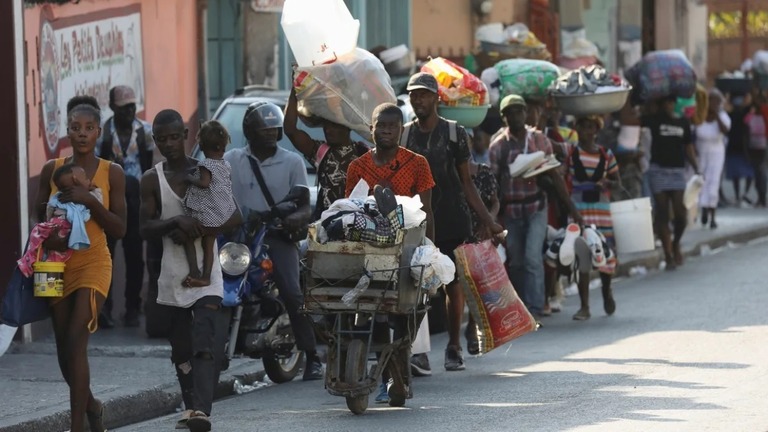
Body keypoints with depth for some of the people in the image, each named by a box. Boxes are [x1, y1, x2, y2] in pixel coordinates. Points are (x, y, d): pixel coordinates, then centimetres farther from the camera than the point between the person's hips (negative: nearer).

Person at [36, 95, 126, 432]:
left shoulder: (111, 173, -1)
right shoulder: (52, 169, 5)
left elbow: (119, 229, -3)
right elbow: (39, 217, 9)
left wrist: (89, 200, -17)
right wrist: (48, 237, -14)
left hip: (93, 264, -3)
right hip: (58, 263, 3)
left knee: (76, 342, -17)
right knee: (64, 348, 8)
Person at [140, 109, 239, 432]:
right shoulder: (152, 180, 5)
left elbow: (234, 218, -4)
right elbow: (145, 229, -1)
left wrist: (196, 232, -18)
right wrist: (176, 222, -21)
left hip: (206, 272, -3)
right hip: (172, 274, 3)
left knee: (206, 345, -17)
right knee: (181, 348, 10)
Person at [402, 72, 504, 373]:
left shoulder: (454, 134, 5)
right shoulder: (403, 137, 9)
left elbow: (466, 182, 7)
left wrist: (487, 220, 1)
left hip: (452, 222, 0)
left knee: (454, 286, 4)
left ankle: (454, 348, 18)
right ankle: (419, 352, -15)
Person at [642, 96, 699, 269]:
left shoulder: (683, 122, 10)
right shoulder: (653, 120, 2)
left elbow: (688, 147, 14)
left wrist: (696, 169, 6)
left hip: (678, 170, 2)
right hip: (658, 170, -2)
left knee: (681, 214, -8)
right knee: (662, 214, 0)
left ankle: (676, 243, 20)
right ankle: (668, 254, 5)